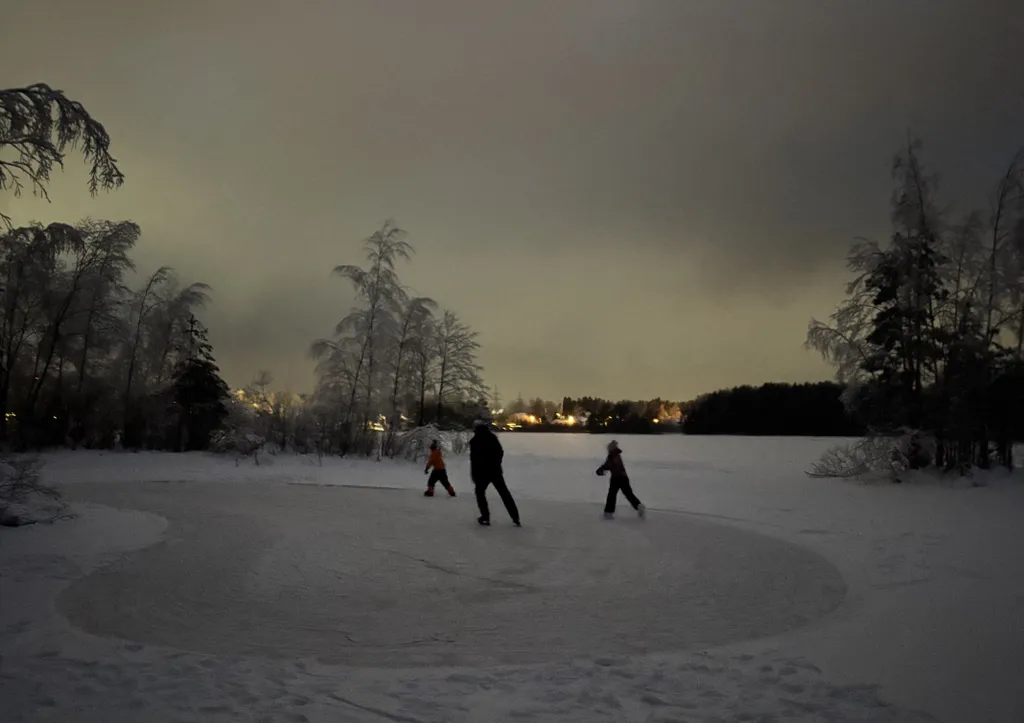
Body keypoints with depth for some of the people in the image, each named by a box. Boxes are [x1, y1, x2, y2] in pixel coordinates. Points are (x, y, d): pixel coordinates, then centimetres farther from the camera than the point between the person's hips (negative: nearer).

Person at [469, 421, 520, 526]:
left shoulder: (475, 441, -8)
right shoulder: (493, 437, 5)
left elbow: (474, 458, -10)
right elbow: (500, 452, 13)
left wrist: (473, 474, -3)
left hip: (482, 472, -3)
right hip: (495, 470, 4)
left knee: (480, 492, 17)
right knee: (505, 494, 9)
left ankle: (485, 517, 6)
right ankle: (515, 518, 4)